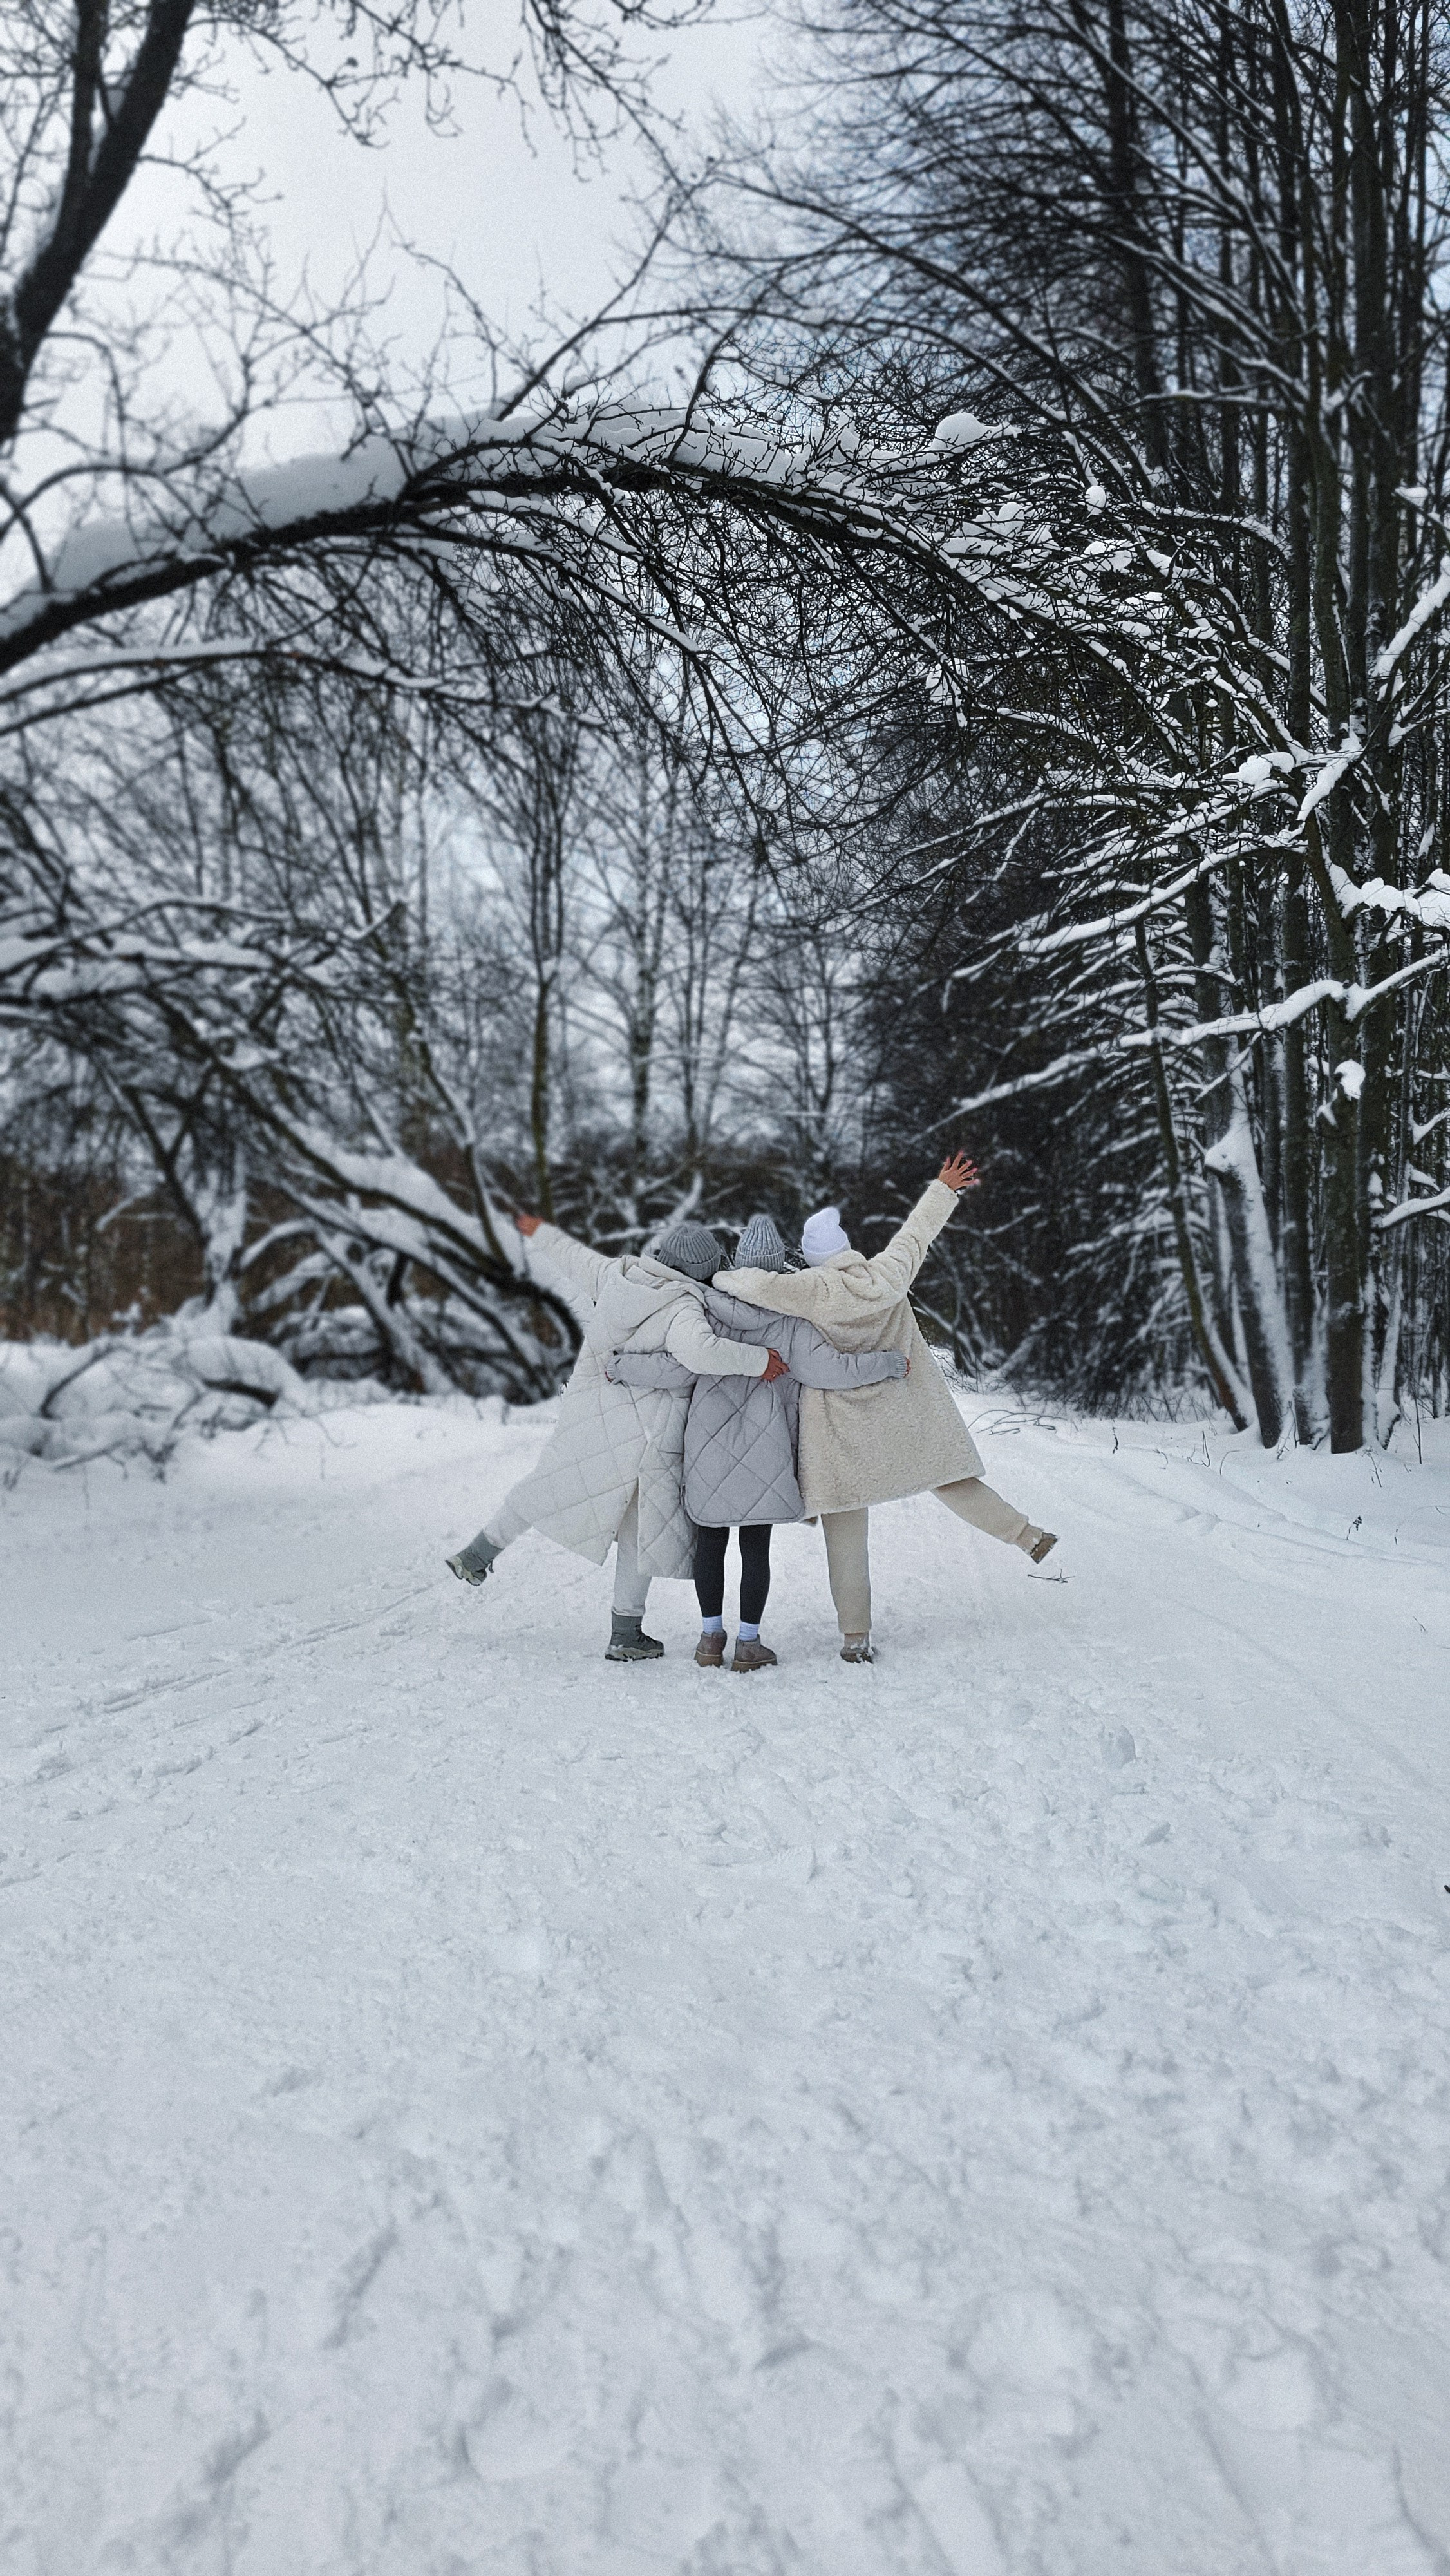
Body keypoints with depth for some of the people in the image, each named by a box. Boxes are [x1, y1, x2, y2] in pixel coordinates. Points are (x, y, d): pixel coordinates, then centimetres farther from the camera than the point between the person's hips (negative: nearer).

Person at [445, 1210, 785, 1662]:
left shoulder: (616, 1274, 1)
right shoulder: (682, 1308, -17)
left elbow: (575, 1258, 19)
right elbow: (699, 1351, -37)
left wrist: (541, 1233, 38)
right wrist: (756, 1359, -25)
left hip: (590, 1417, 5)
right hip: (648, 1430, -5)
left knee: (548, 1488, 24)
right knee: (641, 1529, 10)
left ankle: (480, 1553, 31)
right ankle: (625, 1635, 15)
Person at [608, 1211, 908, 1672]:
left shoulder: (708, 1310, -4)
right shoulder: (787, 1322, -9)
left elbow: (678, 1369, -10)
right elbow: (833, 1369, -13)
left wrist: (620, 1367, 3)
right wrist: (892, 1362, -1)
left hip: (709, 1444, 2)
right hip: (763, 1450, -2)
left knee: (711, 1539, 12)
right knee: (756, 1545, 6)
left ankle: (711, 1637, 19)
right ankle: (749, 1644, 10)